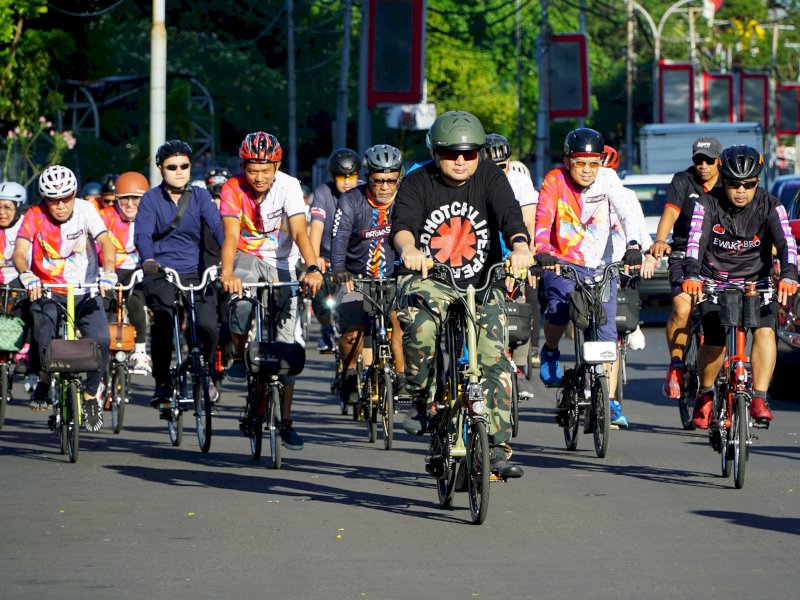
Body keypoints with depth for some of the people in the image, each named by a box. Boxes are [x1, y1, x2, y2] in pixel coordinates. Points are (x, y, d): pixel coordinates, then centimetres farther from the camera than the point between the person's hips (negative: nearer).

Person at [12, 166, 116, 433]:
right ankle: (45, 378, -1)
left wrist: (108, 271, -41)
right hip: (47, 289, -1)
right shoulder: (34, 217, -10)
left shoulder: (85, 210, -9)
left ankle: (91, 394, 6)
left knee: (101, 340, -19)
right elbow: (19, 253, -22)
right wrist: (26, 275, -44)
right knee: (46, 334, -31)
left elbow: (105, 241, -21)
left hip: (85, 290, 1)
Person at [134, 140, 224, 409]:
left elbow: (217, 226, -8)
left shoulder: (200, 196, 7)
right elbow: (142, 233, -12)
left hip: (195, 274, 1)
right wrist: (148, 260, -33)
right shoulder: (151, 199, 3)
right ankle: (162, 384, -6)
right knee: (163, 324, -23)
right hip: (160, 273, -1)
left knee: (208, 325, -18)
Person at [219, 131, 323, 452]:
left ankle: (285, 421, 4)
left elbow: (299, 233, -27)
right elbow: (231, 236, -28)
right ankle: (239, 356, -10)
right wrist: (227, 273, -46)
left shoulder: (288, 186, -17)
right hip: (247, 257, -1)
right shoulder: (233, 189, -17)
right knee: (242, 292, -37)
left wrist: (313, 269, -44)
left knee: (286, 342, -4)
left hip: (281, 264, 1)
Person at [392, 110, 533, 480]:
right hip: (429, 280, -2)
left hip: (481, 284, 2)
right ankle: (421, 400, -11)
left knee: (493, 359, -12)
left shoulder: (490, 178, -2)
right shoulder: (418, 183, -5)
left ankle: (498, 447, -6)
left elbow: (509, 214, -20)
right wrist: (409, 250, -47)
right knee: (420, 326, -34)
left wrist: (520, 247, -42)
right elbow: (403, 222, -23)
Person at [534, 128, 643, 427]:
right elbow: (543, 219, -23)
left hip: (599, 265, 2)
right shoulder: (554, 180, -11)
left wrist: (632, 246, -36)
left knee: (607, 331, -5)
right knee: (560, 308, -28)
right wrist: (542, 251, -42)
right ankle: (550, 351, 5)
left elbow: (627, 213, -18)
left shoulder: (607, 178, -8)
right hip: (562, 261, -2)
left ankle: (610, 401, 3)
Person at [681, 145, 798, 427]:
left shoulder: (770, 206, -10)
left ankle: (759, 399, -22)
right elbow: (696, 240, -24)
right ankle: (705, 395, 12)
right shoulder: (708, 204, -12)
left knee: (765, 330, -24)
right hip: (715, 282, -1)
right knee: (715, 341, -15)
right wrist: (691, 275, -42)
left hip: (756, 282, 1)